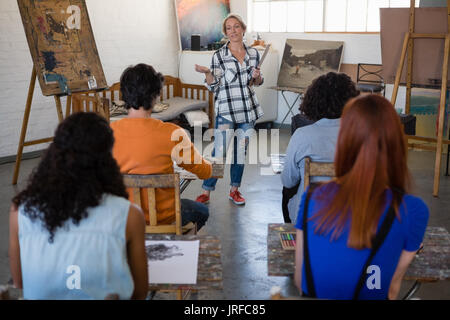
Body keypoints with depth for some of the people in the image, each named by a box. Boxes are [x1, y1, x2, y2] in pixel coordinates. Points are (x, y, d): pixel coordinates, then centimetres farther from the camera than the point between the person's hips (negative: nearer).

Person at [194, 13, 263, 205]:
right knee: (219, 151, -8)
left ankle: (234, 190, 24)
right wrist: (207, 73, -23)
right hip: (226, 111, -4)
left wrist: (257, 77, -4)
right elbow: (214, 87, -5)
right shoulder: (219, 56, -6)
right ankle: (206, 192, 3)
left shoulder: (253, 54, 6)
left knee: (241, 151, 11)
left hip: (248, 110, 4)